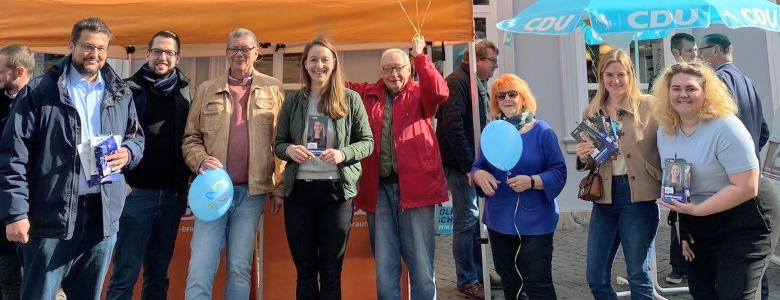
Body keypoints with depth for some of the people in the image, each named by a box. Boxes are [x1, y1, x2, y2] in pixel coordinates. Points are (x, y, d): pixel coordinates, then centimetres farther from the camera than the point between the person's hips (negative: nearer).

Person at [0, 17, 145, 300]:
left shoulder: (121, 94, 11)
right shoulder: (39, 91, -2)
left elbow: (137, 137, 21)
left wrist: (127, 153, -5)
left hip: (103, 214, 4)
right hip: (51, 215, -3)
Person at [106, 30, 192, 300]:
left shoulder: (185, 93, 11)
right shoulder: (130, 89, 0)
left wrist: (189, 180, 4)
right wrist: (119, 180, -13)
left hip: (173, 194, 4)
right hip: (137, 192, -3)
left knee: (158, 272, 12)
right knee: (126, 272, -1)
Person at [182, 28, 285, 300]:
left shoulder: (273, 90, 6)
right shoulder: (206, 90, 11)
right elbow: (190, 138, 10)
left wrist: (279, 188, -1)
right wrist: (201, 160, -11)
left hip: (252, 193, -1)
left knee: (240, 268, 7)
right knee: (200, 269, -1)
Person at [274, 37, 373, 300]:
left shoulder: (350, 99, 1)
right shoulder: (293, 100, 6)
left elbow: (368, 142, 1)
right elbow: (278, 143, 9)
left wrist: (343, 154, -18)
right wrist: (289, 150, -14)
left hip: (337, 190, -1)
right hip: (299, 190, 2)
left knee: (331, 271, 9)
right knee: (305, 270, 11)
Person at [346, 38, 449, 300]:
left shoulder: (419, 94, 6)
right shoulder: (367, 94, 13)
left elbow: (440, 93, -14)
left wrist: (420, 56, -11)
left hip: (415, 185, -2)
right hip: (379, 187, 2)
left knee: (422, 265, 6)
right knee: (384, 267, 11)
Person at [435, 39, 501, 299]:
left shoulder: (479, 83, 16)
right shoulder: (457, 82, -13)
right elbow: (452, 126, -22)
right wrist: (469, 165, -21)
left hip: (474, 162, 9)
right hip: (460, 164, -9)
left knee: (477, 217, 14)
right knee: (467, 220, -3)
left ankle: (477, 273, 26)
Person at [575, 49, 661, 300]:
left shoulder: (649, 106, -4)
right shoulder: (591, 113, 9)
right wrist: (583, 158, -7)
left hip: (638, 196, -4)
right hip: (604, 197, 4)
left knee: (638, 276, 8)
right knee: (595, 277, 9)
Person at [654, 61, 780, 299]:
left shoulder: (725, 127, -21)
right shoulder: (665, 132, 0)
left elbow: (746, 188, -24)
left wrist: (696, 210, -27)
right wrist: (682, 228, 9)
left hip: (744, 223, -6)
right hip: (698, 226, 7)